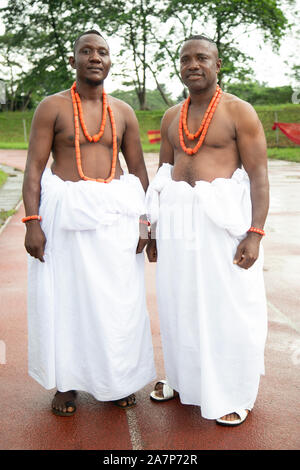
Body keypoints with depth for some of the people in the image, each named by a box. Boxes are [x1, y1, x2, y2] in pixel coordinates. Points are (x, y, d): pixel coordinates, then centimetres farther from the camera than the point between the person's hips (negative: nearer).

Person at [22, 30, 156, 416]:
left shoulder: (123, 112, 9)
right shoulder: (52, 107, 0)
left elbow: (139, 170, 11)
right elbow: (34, 168, -4)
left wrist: (143, 220, 1)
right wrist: (32, 222, -13)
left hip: (116, 211, 3)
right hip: (65, 212, -2)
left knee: (117, 296, 7)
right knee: (64, 296, 5)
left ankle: (117, 378, 26)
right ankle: (66, 383, 23)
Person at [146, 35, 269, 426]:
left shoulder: (240, 112, -4)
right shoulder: (172, 117, 12)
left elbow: (259, 176, -8)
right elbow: (163, 173, 15)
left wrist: (255, 233, -17)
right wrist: (154, 229, 11)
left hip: (221, 219, -5)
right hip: (177, 218, 5)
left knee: (228, 307, 2)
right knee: (179, 303, 12)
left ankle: (235, 395, 21)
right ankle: (184, 378, 33)